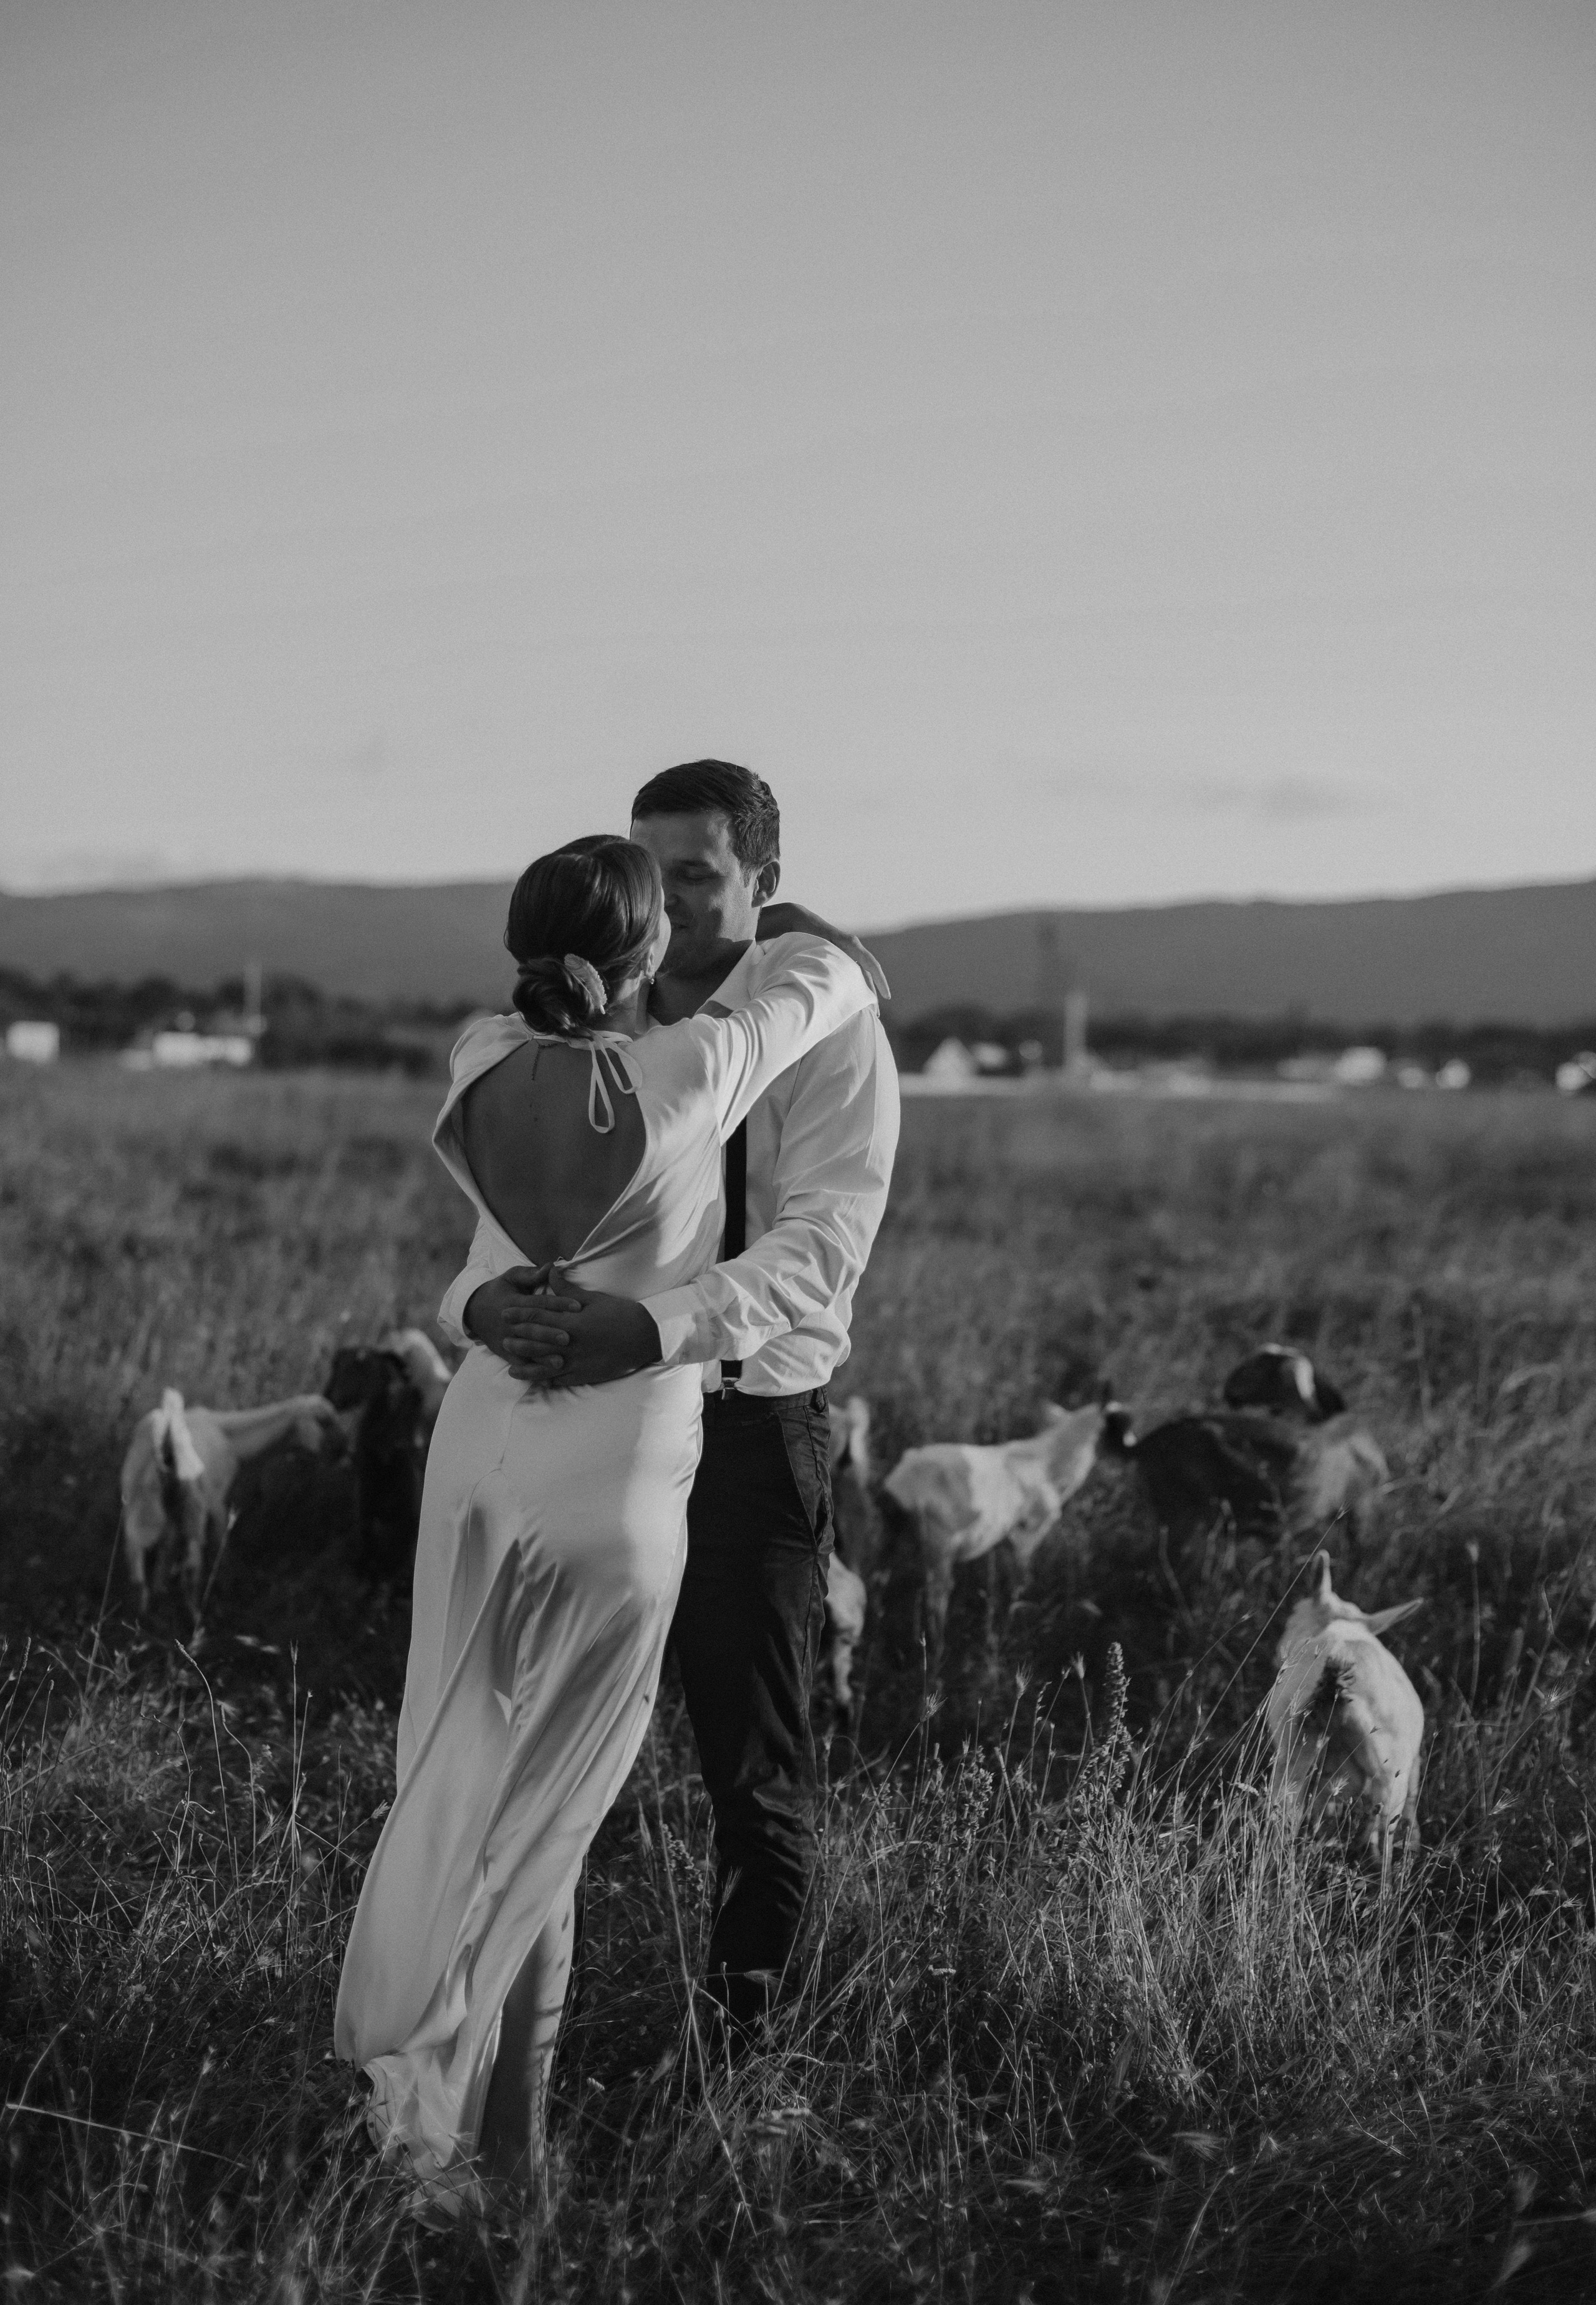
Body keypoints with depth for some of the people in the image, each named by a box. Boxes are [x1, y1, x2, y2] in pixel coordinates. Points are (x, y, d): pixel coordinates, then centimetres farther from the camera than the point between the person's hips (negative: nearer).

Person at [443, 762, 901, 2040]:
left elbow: (819, 1246, -23)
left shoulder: (826, 1032, -10)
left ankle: (742, 2032, 25)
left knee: (754, 1765, 7)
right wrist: (484, 1300, -26)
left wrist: (652, 1327, -41)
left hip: (751, 1425, -4)